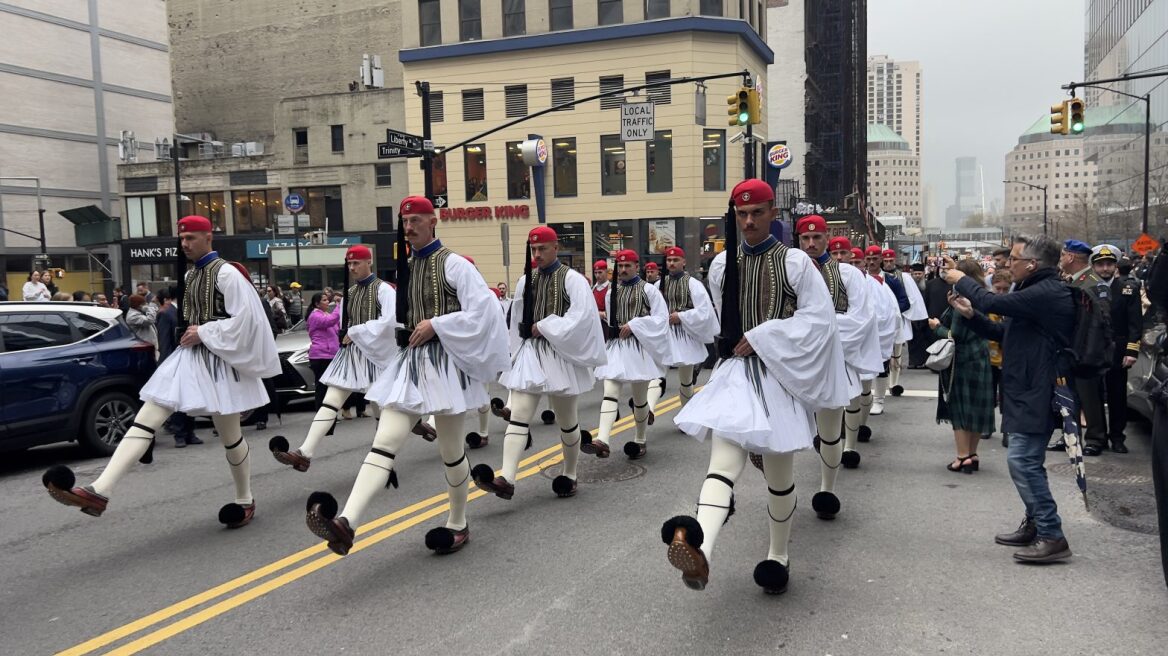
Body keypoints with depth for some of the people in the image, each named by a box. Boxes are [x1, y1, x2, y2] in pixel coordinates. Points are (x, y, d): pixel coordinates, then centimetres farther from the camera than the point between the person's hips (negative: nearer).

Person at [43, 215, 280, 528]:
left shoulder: (226, 273, -12)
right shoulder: (192, 275, 14)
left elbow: (243, 318, -19)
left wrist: (203, 333, -16)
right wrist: (193, 334, 10)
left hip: (217, 360, -8)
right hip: (189, 355, 8)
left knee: (229, 435, 5)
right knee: (145, 419, -7)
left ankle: (245, 500, 23)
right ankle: (99, 492, -14)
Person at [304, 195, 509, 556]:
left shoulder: (453, 264, -6)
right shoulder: (404, 267, 14)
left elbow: (484, 310, -14)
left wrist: (436, 325, -16)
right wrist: (403, 330, 7)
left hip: (444, 361, -5)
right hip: (409, 362, 5)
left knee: (450, 449, 8)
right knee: (384, 441, -10)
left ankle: (458, 524, 27)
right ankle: (346, 523, -23)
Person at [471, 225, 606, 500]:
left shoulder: (572, 279, -7)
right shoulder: (525, 281, 8)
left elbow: (581, 317, -19)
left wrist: (543, 328, -17)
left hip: (561, 356, -4)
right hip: (529, 354, 4)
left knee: (566, 420, 10)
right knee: (518, 415, -11)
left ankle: (569, 476, 28)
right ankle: (507, 480, -19)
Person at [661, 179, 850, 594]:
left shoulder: (795, 262, -3)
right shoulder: (722, 264, 8)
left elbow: (820, 318, -10)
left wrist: (761, 337, -14)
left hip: (781, 374, -2)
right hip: (735, 372, 2)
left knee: (779, 473, 8)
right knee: (723, 460, -19)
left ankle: (778, 555, 29)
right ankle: (699, 551, -40)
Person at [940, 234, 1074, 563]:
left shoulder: (1047, 293, -18)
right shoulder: (1037, 292, 16)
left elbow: (993, 302, -23)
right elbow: (1003, 332, 18)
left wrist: (961, 279, -6)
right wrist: (971, 315, 4)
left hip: (1037, 394, -11)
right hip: (1028, 391, 11)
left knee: (1023, 461, -12)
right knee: (1027, 461, 17)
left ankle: (1052, 537, -6)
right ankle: (1035, 525, 29)